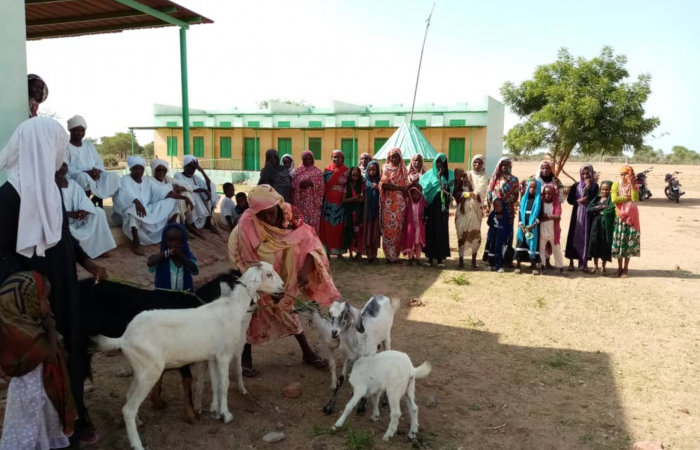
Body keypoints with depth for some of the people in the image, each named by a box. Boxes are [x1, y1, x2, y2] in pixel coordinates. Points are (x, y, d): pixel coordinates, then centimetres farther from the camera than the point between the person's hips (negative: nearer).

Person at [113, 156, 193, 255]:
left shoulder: (148, 180, 12)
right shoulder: (125, 180, -4)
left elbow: (163, 191, 1)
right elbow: (127, 194, -27)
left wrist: (184, 197, -14)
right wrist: (137, 202, -50)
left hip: (148, 211, 6)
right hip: (131, 210, -6)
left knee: (172, 201, -5)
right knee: (133, 209, -42)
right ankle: (136, 242, -32)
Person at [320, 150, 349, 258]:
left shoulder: (347, 171, 5)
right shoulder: (327, 170, 8)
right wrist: (321, 200, -1)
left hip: (340, 203, -1)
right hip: (328, 202, 1)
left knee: (339, 227, 2)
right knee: (327, 226, 1)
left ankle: (339, 251, 10)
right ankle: (327, 251, 7)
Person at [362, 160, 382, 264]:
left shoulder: (380, 181, 3)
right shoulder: (366, 180, 5)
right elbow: (363, 194, 7)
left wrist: (378, 188, -15)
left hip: (376, 209, -1)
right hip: (367, 209, 1)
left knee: (375, 231, 1)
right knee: (367, 231, -2)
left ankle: (374, 254, 7)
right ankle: (369, 254, 1)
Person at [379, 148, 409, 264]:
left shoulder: (403, 170, 14)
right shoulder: (385, 168, 3)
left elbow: (406, 186, 12)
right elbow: (384, 185, -10)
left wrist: (405, 191, -9)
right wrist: (400, 188, -13)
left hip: (400, 203, 3)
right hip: (389, 202, -3)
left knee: (398, 228, 2)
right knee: (388, 228, -6)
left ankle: (395, 255, 6)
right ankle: (389, 256, -2)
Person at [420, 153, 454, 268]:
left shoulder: (450, 174, 5)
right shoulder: (429, 173, 5)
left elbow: (447, 188, -2)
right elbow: (423, 186, -7)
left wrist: (440, 177, -8)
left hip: (442, 206, 0)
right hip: (430, 206, 1)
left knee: (441, 230, -1)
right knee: (430, 230, 1)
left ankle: (440, 257, 3)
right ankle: (430, 256, 8)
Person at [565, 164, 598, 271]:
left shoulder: (594, 186, 2)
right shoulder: (576, 185, 5)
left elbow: (592, 199, -11)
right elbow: (569, 199, 4)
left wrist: (588, 187, -15)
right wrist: (578, 201, -12)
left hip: (588, 214, -1)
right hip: (577, 214, 1)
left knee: (586, 237, 0)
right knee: (574, 236, 0)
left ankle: (584, 263, 7)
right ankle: (571, 262, 8)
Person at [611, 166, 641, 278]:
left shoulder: (634, 186, 5)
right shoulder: (616, 185, 1)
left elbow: (635, 199, -12)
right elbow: (614, 199, -14)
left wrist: (631, 185, -14)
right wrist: (628, 198, -10)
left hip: (631, 217, 1)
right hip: (619, 217, -1)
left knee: (629, 242, 1)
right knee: (619, 242, 1)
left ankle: (625, 269, 9)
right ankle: (619, 268, 13)